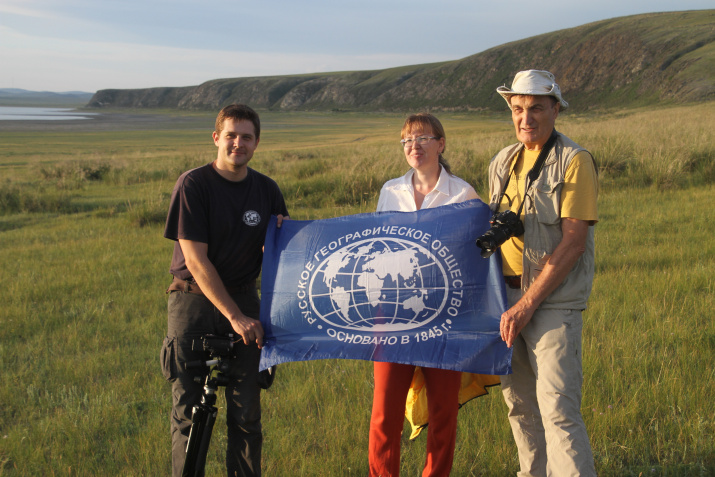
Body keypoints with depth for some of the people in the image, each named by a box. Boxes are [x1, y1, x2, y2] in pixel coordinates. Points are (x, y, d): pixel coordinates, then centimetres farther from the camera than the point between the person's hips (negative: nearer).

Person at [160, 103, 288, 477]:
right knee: (189, 411, -2)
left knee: (247, 410, 3)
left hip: (243, 298, 4)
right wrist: (234, 317, -20)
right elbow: (195, 260, -14)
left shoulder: (267, 189, 5)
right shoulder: (194, 184, -9)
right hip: (195, 300, -3)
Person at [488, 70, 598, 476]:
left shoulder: (575, 161, -9)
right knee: (519, 401, 14)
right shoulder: (502, 163, 11)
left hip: (555, 298, -6)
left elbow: (573, 244, -16)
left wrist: (526, 305, -18)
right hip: (506, 292, 7)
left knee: (557, 408, -12)